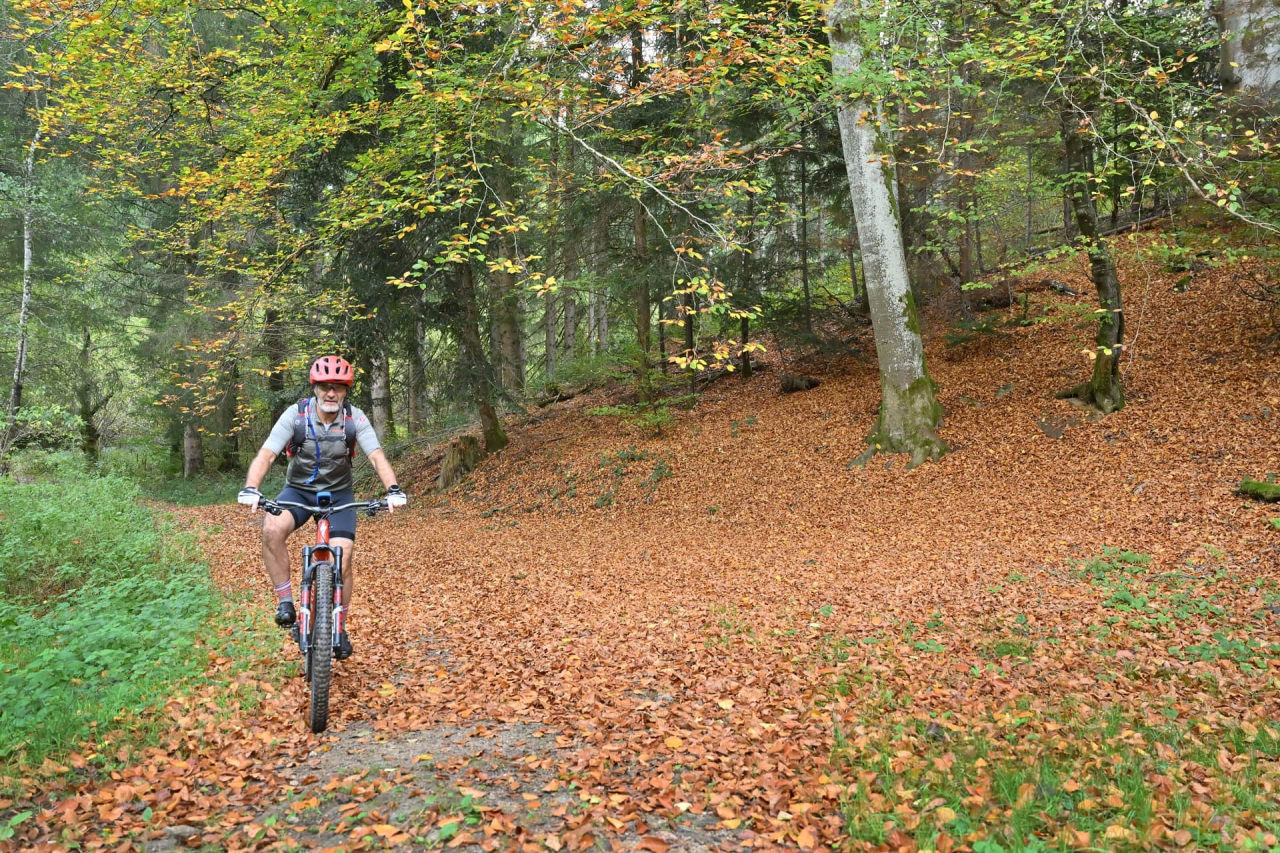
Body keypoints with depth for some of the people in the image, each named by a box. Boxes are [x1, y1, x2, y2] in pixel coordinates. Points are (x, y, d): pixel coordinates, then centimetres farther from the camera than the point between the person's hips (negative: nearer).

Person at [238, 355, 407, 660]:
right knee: (272, 529, -31)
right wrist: (250, 489, -41)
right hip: (298, 490, 0)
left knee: (343, 556, -15)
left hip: (339, 493, 0)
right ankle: (285, 600, -13)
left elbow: (377, 457, -22)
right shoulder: (295, 415, -16)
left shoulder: (355, 418, -14)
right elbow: (266, 454, -23)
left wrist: (393, 490, -39)